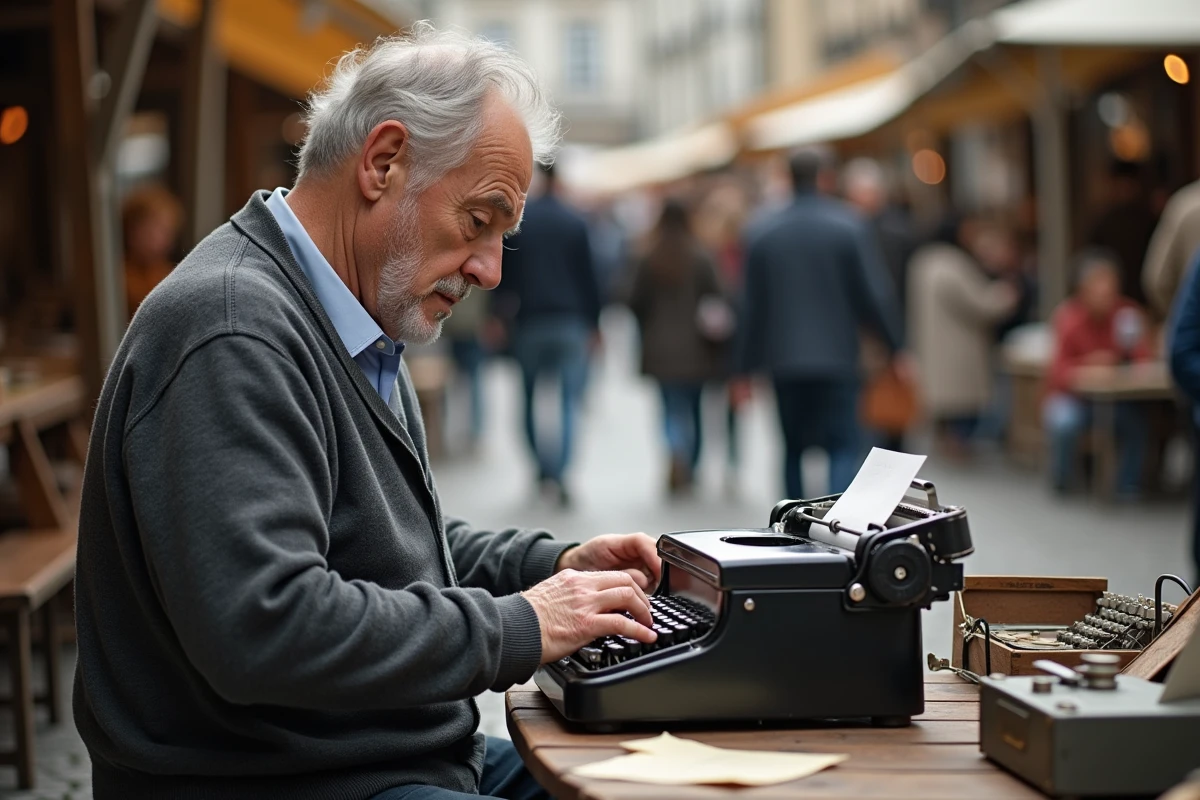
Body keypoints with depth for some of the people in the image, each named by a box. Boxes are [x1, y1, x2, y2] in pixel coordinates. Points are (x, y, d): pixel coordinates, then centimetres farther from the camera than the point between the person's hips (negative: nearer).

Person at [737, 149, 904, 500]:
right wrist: (895, 347, 5)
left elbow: (752, 306, 7)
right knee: (845, 446, -3)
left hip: (784, 362, 3)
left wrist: (748, 366, 12)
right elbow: (876, 294, -4)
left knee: (793, 448, 14)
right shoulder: (848, 227, -4)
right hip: (837, 358, -3)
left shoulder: (765, 234, 5)